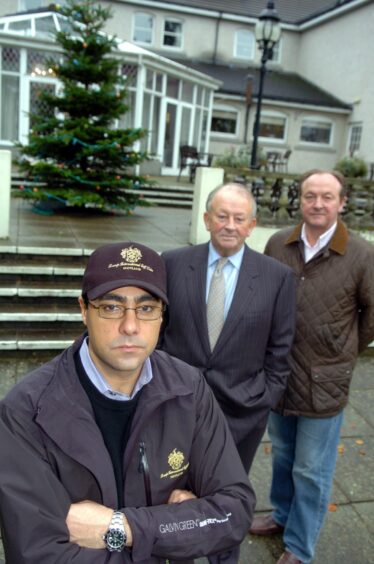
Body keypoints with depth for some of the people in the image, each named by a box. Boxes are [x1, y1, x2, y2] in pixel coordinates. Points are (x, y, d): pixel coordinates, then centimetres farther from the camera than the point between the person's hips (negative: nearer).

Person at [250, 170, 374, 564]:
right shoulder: (278, 244, -5)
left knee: (311, 471, 12)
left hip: (324, 381, -3)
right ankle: (282, 514, 49)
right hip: (278, 373, 4)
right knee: (282, 454, 24)